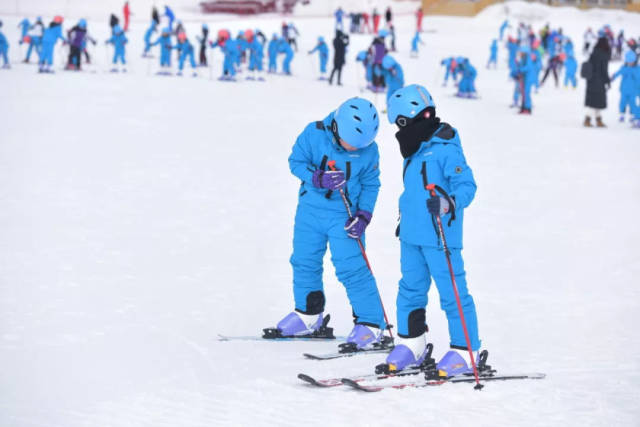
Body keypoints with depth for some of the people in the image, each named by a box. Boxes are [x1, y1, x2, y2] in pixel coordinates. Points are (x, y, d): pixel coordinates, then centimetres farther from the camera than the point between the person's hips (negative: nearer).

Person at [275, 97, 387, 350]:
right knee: (304, 262, 12)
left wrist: (363, 215, -13)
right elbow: (296, 161, -6)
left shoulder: (369, 150, -11)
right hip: (310, 210, 3)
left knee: (351, 268, -11)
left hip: (343, 216, -3)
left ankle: (371, 323, -1)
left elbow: (370, 185, 0)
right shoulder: (314, 134, -13)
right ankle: (308, 314, 33)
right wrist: (318, 178, -24)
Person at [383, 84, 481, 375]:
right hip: (412, 235, 9)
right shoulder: (416, 152, 14)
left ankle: (465, 351, 3)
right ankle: (411, 344, 25)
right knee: (410, 290, 14)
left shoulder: (446, 150, -14)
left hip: (440, 237, -9)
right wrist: (405, 218, 33)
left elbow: (467, 185, -18)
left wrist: (448, 203, -35)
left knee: (452, 293, -4)